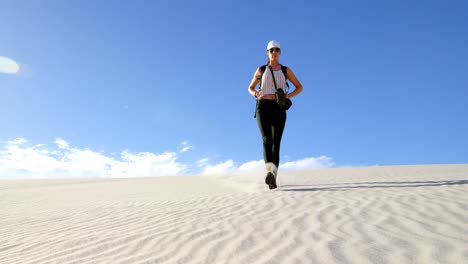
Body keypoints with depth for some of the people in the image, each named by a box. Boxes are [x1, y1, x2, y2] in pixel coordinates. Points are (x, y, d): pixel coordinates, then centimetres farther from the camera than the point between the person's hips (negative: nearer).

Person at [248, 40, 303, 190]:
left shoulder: (286, 70, 15)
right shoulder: (261, 70, 15)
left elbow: (300, 87, 18)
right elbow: (250, 88, 24)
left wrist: (289, 96, -4)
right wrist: (256, 94, -2)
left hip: (279, 109, 1)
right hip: (263, 107, -1)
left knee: (276, 143, -7)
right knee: (267, 140, -22)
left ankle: (273, 179, -6)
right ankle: (269, 173, -41)